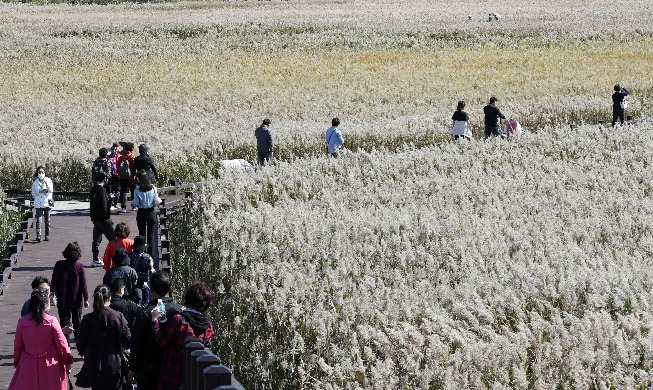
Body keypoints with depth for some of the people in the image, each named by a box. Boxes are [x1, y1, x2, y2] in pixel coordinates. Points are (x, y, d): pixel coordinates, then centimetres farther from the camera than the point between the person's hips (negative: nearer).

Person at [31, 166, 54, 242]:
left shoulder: (48, 180, 4)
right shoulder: (35, 182, 6)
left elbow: (51, 190, -5)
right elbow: (33, 193, 4)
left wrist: (46, 183, -18)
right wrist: (40, 191, -12)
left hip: (47, 203, 0)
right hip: (38, 204, 0)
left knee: (47, 220, 7)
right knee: (38, 220, -11)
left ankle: (47, 235, 16)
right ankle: (38, 236, -17)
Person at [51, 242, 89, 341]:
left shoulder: (59, 265, -8)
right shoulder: (79, 266, -11)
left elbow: (54, 282, -1)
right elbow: (83, 284, -7)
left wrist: (52, 293, 13)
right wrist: (86, 298, 1)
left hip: (62, 300, 0)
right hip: (76, 300, 0)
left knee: (64, 321, 4)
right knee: (77, 322, 15)